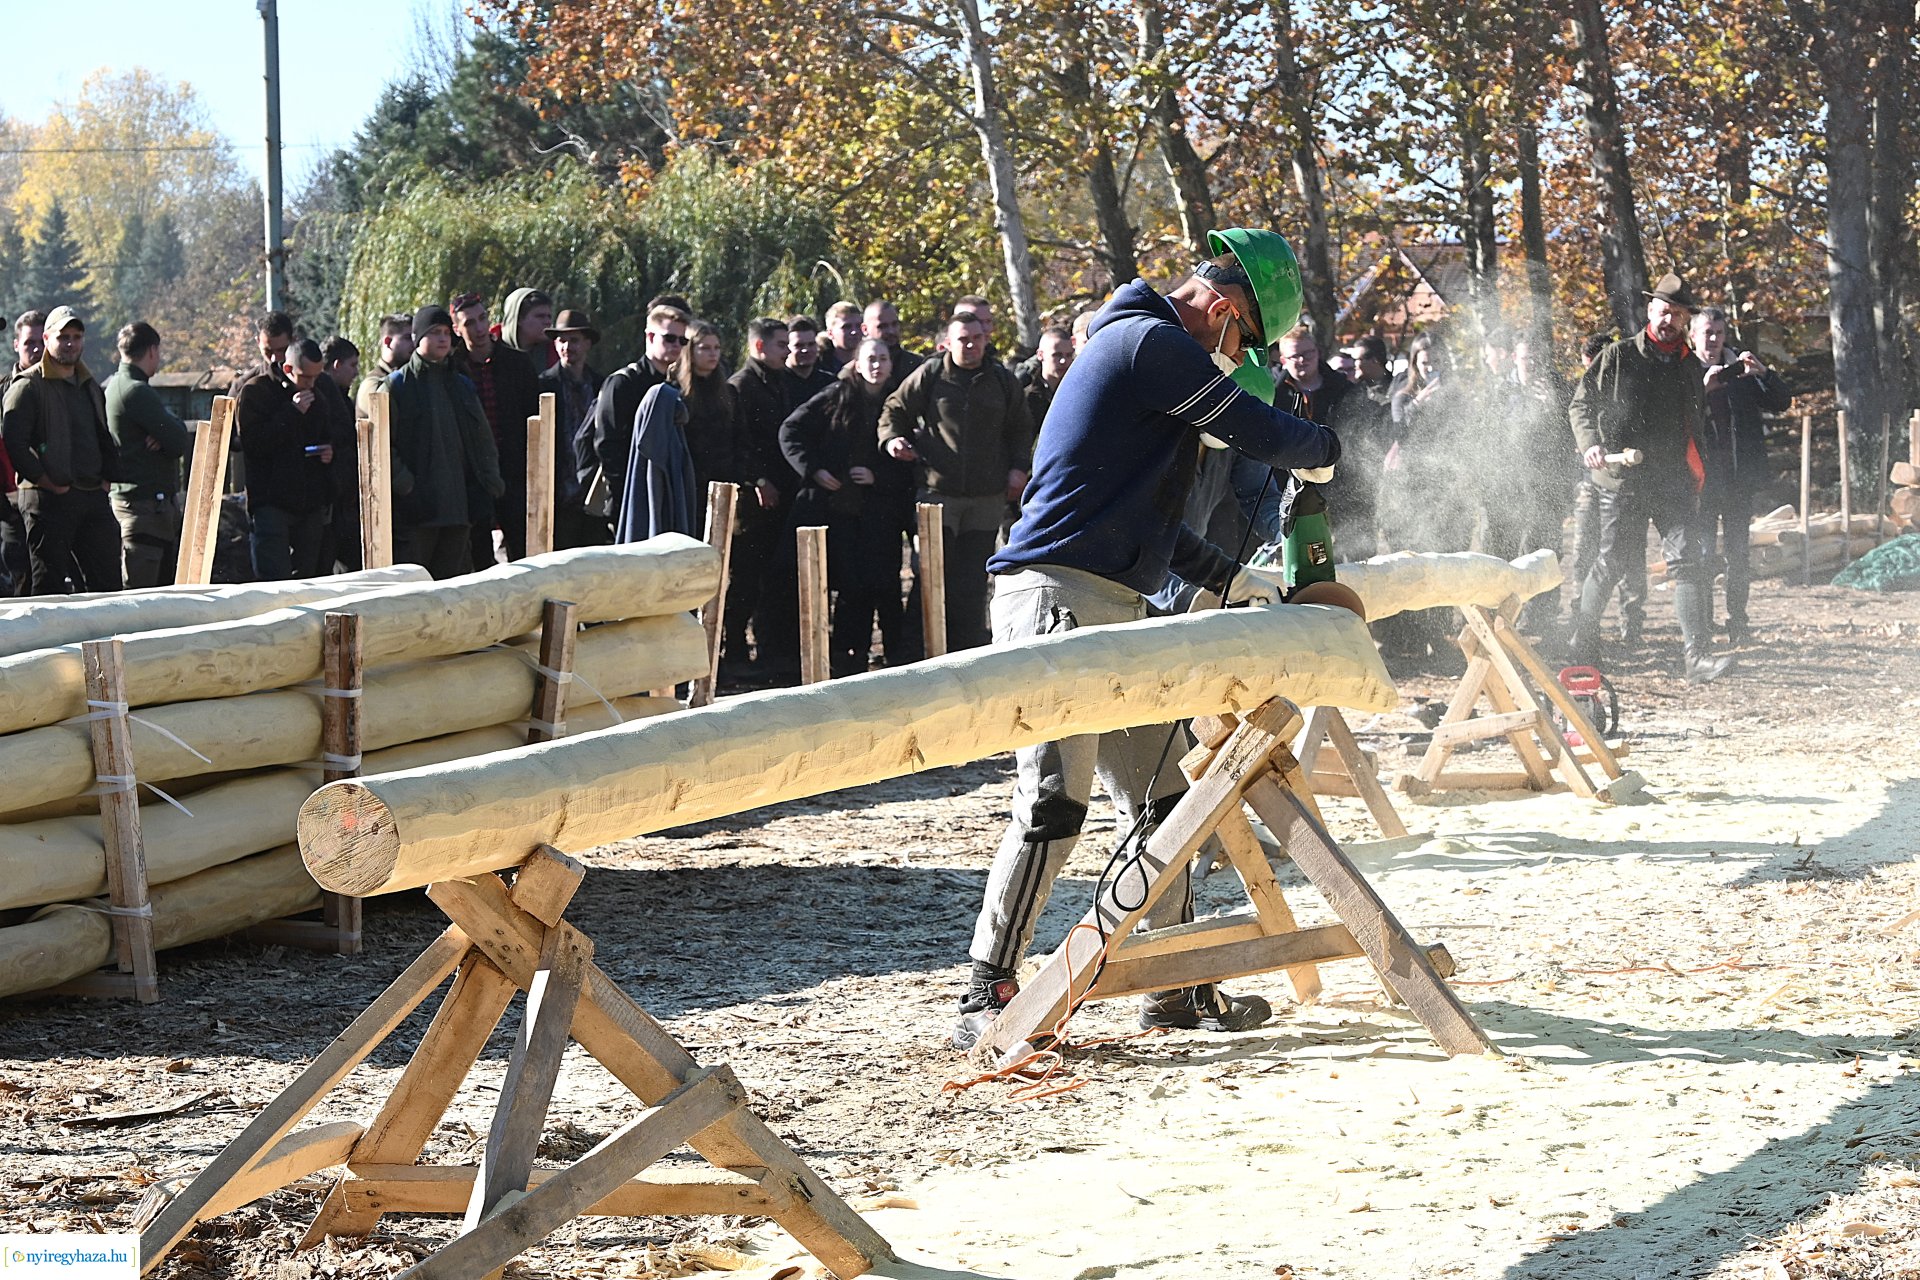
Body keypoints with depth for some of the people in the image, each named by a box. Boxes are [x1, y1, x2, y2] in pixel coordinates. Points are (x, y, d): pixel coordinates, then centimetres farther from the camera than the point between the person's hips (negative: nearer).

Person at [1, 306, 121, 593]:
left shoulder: (91, 388, 20)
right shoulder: (28, 386, -4)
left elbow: (106, 440, 28)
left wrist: (107, 479, 12)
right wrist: (49, 483, -15)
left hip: (94, 497, 7)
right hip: (48, 501, -7)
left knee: (108, 585, 4)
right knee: (50, 589, -5)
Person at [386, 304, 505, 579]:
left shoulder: (462, 386, 18)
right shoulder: (397, 385, 0)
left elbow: (483, 439, 21)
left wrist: (490, 479, 9)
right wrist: (402, 482, -15)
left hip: (459, 504, 5)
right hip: (415, 506, -5)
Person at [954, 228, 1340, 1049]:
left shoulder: (1135, 344, 24)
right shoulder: (1154, 342, -9)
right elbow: (1265, 434, -11)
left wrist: (1229, 580, 25)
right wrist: (1327, 450, 11)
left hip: (1109, 609, 11)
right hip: (1059, 598, -11)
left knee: (1158, 796, 11)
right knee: (1053, 804, -14)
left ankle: (1178, 984, 18)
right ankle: (985, 998, -11)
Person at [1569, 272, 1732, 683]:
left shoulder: (1692, 368, 14)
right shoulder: (1618, 357, 2)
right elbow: (1581, 405, 3)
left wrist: (1695, 477, 16)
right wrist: (1589, 445, -14)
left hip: (1674, 483, 3)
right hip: (1621, 481, -3)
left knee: (1689, 561, -11)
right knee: (1608, 565, 4)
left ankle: (1698, 656, -17)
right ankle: (1582, 643, 23)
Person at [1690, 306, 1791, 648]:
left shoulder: (1742, 370, 11)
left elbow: (1782, 403, 5)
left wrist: (1763, 373, -11)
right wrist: (1703, 388, -23)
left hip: (1739, 475, 3)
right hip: (1701, 475, -3)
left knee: (1738, 551, 5)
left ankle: (1738, 622, 10)